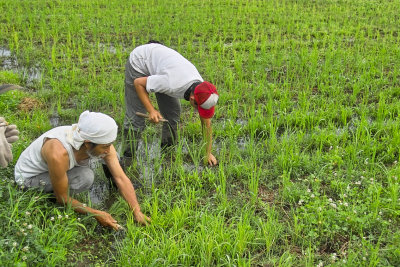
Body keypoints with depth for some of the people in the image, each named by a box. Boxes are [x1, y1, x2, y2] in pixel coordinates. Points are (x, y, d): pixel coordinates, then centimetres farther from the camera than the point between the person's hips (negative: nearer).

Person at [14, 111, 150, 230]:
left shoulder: (102, 143, -23)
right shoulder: (58, 153, -41)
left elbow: (121, 178, -19)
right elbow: (62, 199, -28)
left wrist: (137, 212, -25)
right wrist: (96, 214, -24)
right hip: (28, 177, -5)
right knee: (85, 178, -31)